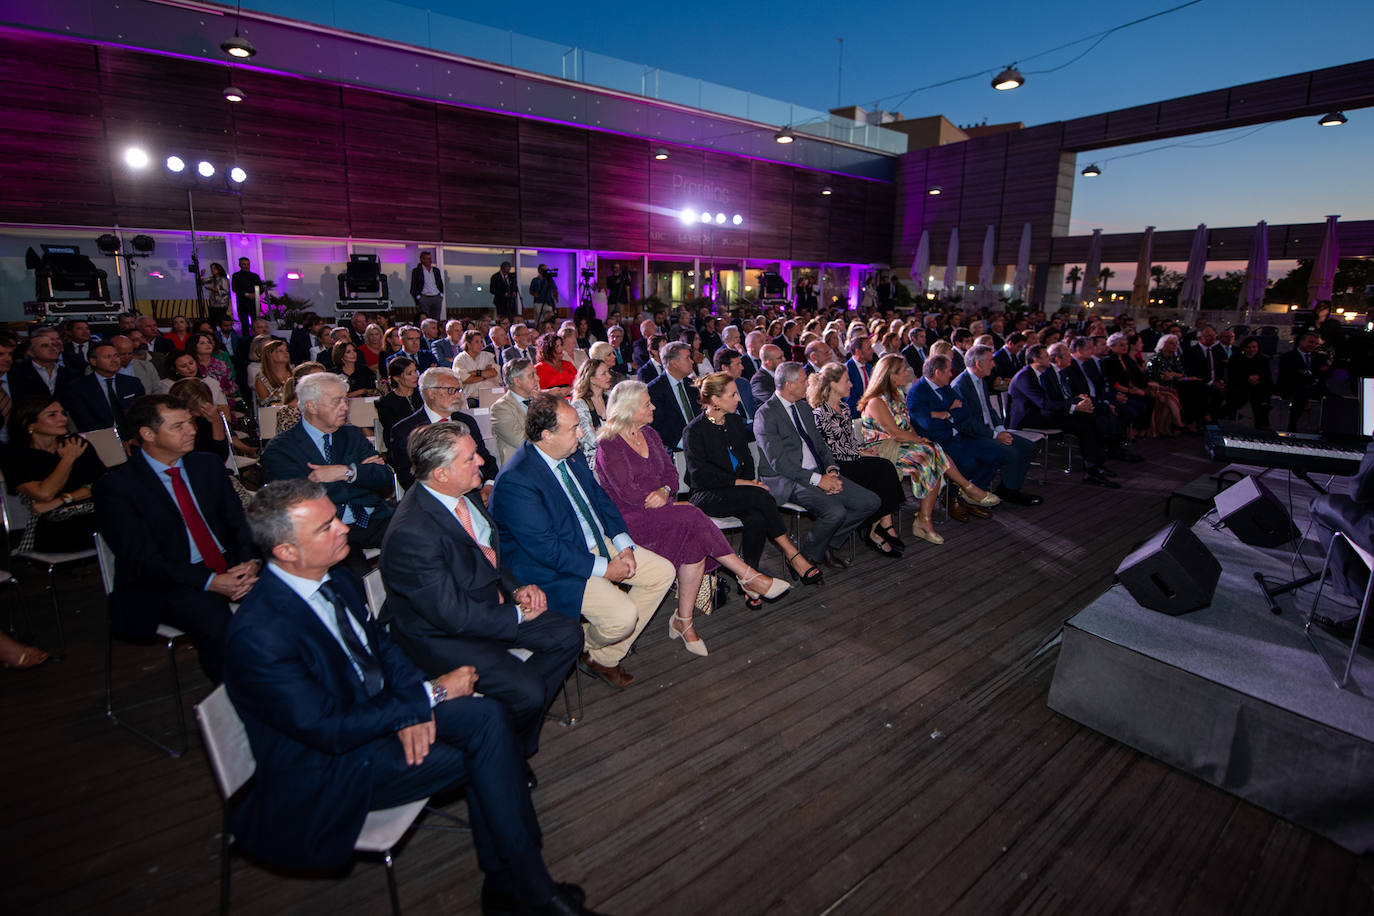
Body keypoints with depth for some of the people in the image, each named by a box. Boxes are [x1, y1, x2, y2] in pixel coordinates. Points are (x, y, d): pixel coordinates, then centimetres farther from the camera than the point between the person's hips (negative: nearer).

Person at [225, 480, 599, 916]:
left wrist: (412, 706, -11)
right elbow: (330, 730, -26)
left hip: (376, 710, 7)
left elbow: (381, 643, 7)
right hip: (327, 767, -7)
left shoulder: (338, 578, -4)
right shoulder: (258, 635, -27)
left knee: (487, 716, -16)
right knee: (484, 754, -17)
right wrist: (431, 695, -20)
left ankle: (505, 881, -3)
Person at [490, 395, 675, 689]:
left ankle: (607, 656, 12)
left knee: (662, 572, 5)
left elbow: (600, 499, 11)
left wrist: (624, 545, -3)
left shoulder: (573, 455, 2)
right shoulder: (515, 480, -25)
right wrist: (604, 568, -21)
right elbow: (546, 549, -25)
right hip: (553, 568, -9)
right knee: (623, 615, -25)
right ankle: (589, 651, 14)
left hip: (598, 544, 9)